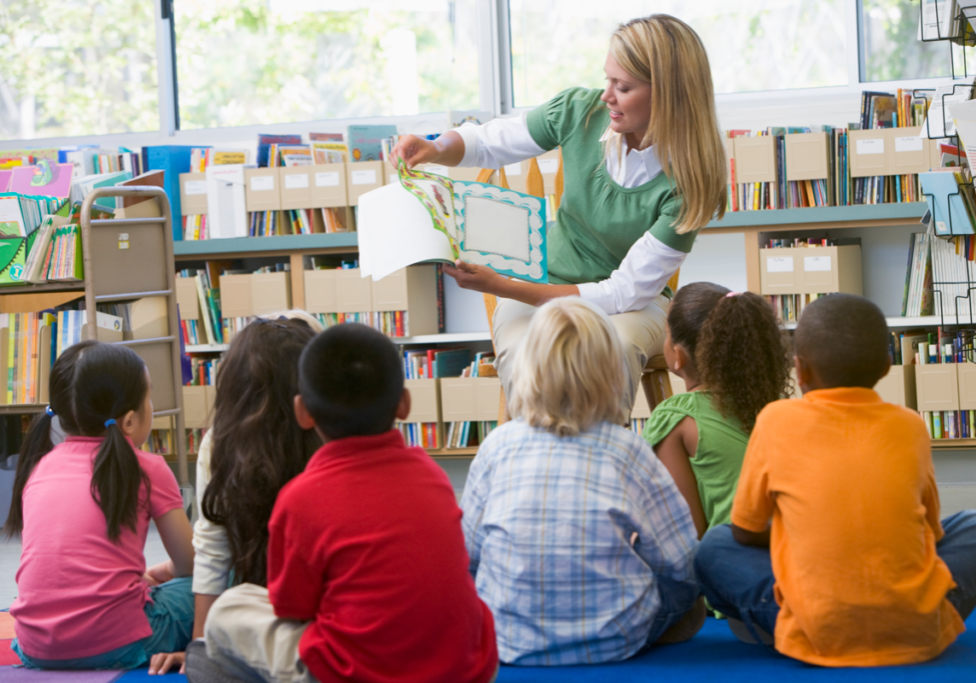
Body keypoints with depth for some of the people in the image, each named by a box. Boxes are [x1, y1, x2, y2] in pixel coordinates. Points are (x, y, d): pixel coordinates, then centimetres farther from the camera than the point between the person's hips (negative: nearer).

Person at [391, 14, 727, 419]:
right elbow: (485, 142, 7)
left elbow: (627, 291, -21)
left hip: (631, 302, -2)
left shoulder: (687, 181, -21)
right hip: (541, 288, 2)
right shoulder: (580, 111, -10)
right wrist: (436, 149, -18)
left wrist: (502, 287, -27)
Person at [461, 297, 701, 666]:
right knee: (688, 587, 22)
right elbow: (681, 562, -4)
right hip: (613, 641, -3)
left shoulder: (498, 445, -5)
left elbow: (466, 552, 2)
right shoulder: (628, 451, -9)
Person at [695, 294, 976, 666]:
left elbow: (745, 532, 9)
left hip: (819, 636, -1)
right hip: (920, 631, 1)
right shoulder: (910, 426, 5)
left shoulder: (777, 420, -1)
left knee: (713, 546, 18)